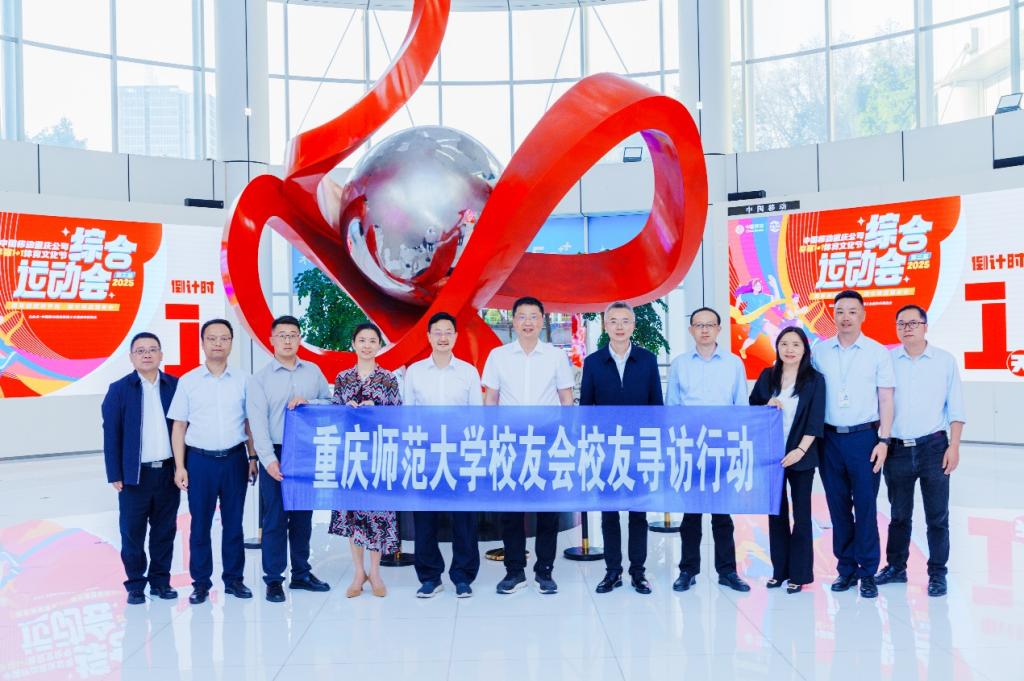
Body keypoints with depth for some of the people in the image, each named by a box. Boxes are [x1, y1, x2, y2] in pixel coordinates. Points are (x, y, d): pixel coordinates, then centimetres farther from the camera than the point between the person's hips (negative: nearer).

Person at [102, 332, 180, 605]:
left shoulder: (176, 386, 4)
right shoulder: (119, 389, 0)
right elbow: (111, 435, -1)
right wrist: (115, 475, -5)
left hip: (169, 472, 2)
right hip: (135, 474, -1)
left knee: (165, 531, 10)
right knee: (132, 532, 6)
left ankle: (160, 580, 23)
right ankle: (135, 584, 19)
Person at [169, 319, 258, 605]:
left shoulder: (242, 381, 4)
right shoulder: (188, 381, 1)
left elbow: (248, 422, 9)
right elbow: (179, 426, 2)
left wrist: (253, 457, 5)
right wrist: (180, 466, -3)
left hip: (234, 459, 1)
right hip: (200, 460, -1)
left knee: (233, 523, 9)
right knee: (200, 524, 6)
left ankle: (234, 579, 20)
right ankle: (201, 582, 17)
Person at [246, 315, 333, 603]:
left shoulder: (313, 371, 7)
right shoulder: (259, 379, -2)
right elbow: (258, 422, -10)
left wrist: (308, 402, -12)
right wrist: (269, 459, -19)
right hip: (275, 455, -3)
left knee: (303, 516, 12)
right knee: (275, 519, 0)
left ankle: (301, 573, 24)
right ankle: (273, 579, 11)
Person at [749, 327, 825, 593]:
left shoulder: (815, 379, -3)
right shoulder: (767, 376, 6)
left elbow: (815, 419, -8)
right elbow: (751, 407, 10)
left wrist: (800, 450, -17)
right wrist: (767, 406, -11)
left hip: (801, 456, -3)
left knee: (801, 513, 3)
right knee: (776, 512, 8)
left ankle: (799, 573, 12)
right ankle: (779, 569, 18)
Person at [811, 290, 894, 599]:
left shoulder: (878, 352, 1)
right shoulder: (819, 352, 6)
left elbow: (886, 399, 1)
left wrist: (883, 440, -7)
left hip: (865, 437, -2)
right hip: (830, 437, 2)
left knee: (865, 506, -1)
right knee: (838, 506, 8)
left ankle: (868, 572, 10)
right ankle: (846, 567, 19)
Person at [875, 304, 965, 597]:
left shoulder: (945, 361, 2)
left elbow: (955, 408, 2)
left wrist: (954, 446, -5)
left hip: (933, 447, -1)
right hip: (897, 449, 1)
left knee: (937, 516, 4)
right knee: (898, 514, 12)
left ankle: (937, 574, 16)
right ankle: (896, 567, 25)